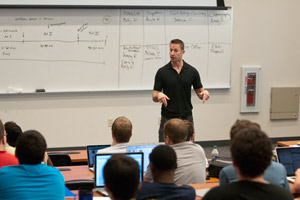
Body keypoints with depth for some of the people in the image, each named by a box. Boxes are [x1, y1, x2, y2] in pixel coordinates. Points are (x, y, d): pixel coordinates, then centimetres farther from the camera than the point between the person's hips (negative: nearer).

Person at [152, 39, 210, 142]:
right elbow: (154, 97, -1)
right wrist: (159, 95, -24)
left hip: (186, 118, 1)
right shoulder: (162, 72, -2)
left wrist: (205, 93, -16)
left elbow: (200, 93, 7)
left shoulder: (192, 71, 1)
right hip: (168, 118, -1)